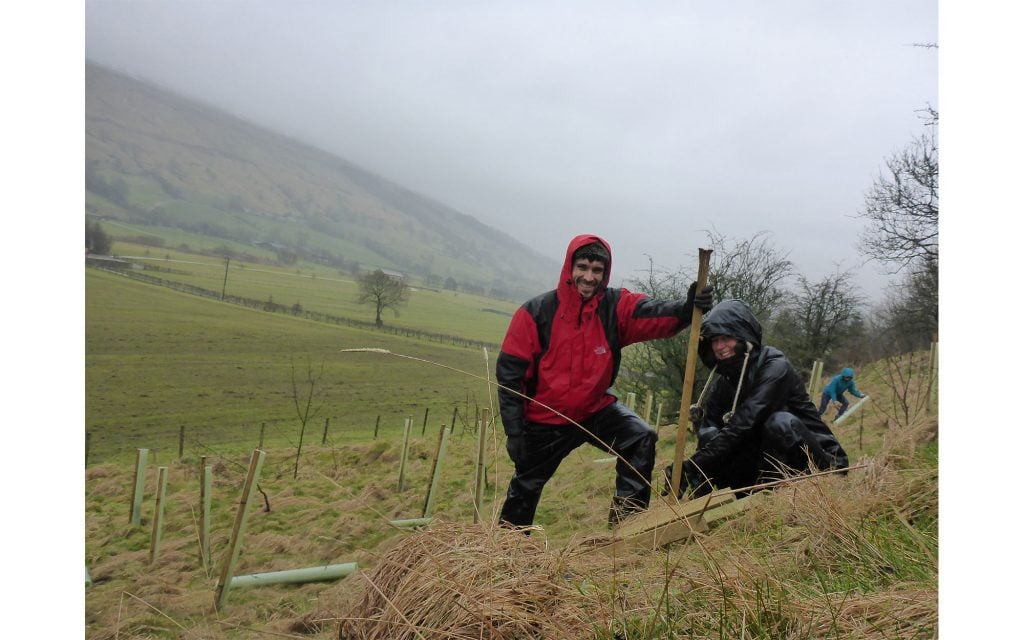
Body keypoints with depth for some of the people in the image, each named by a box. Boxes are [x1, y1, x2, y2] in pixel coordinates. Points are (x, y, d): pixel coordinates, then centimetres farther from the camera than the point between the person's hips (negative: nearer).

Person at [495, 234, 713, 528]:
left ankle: (627, 516, -6)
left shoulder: (616, 306, -13)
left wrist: (685, 308, -57)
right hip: (545, 418, -2)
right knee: (526, 487, 11)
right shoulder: (535, 313, -19)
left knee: (641, 438, -19)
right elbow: (510, 372, -16)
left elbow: (651, 313, -33)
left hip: (595, 407, 2)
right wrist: (514, 431, -19)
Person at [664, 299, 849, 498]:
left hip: (820, 461, -6)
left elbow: (746, 422, -31)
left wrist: (695, 465, -37)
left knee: (780, 422, -35)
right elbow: (709, 428, -7)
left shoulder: (775, 367, -19)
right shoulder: (723, 381, 3)